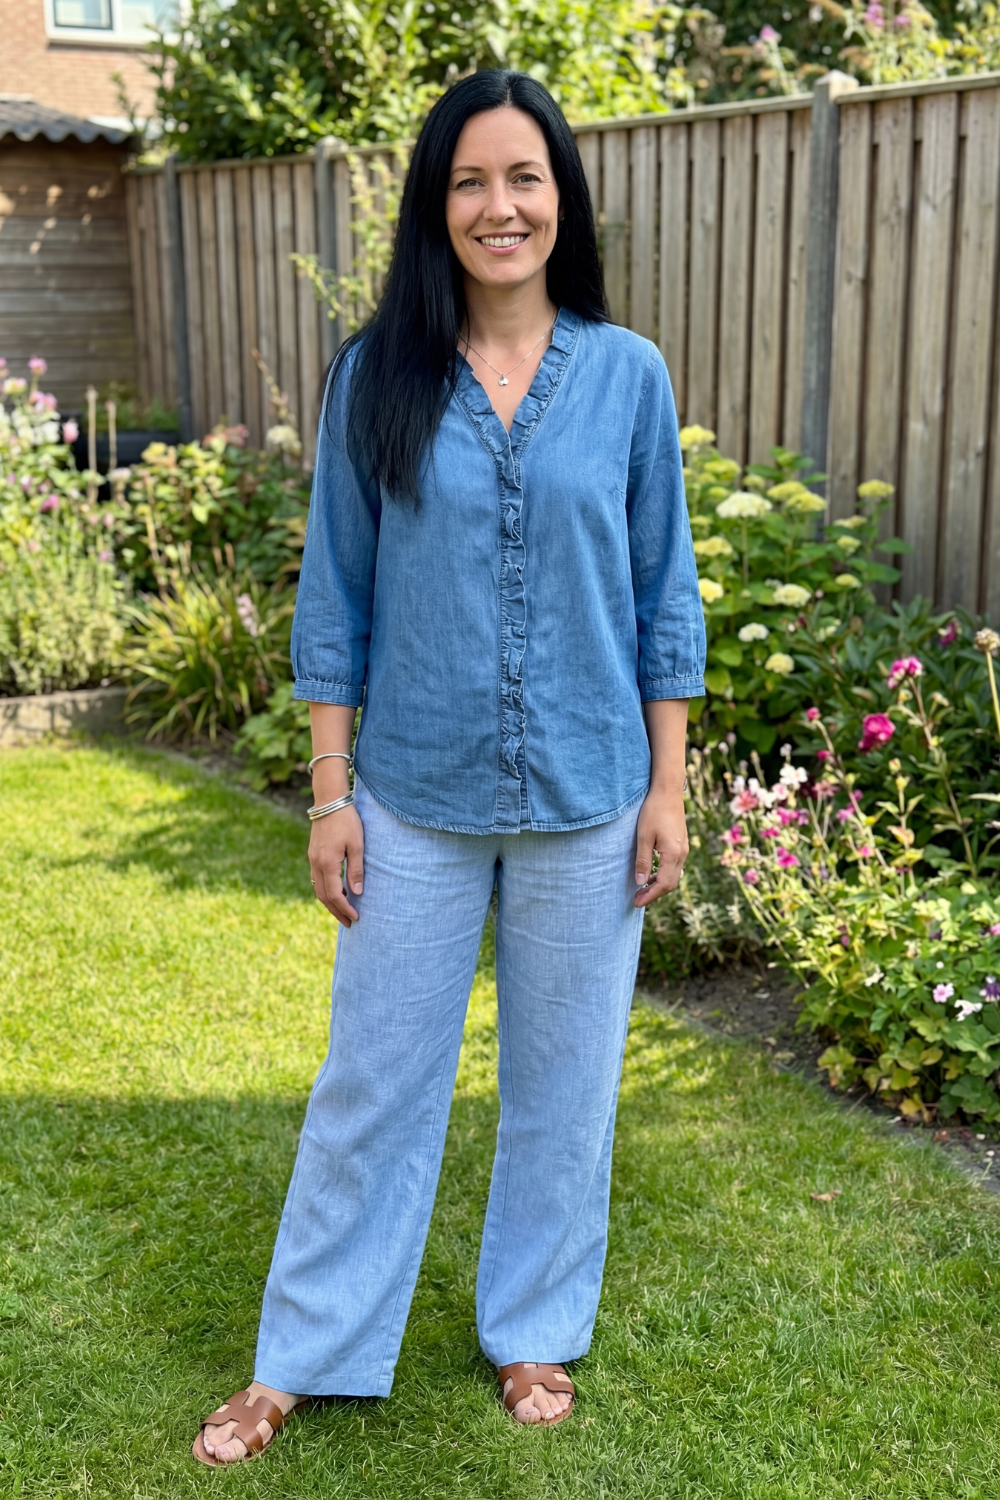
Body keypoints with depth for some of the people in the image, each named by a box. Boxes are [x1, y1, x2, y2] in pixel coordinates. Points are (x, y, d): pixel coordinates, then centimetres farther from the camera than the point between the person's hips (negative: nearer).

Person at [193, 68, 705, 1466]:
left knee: (563, 1081, 14)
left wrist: (668, 787, 0)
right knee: (373, 1080, 10)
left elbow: (664, 596, 3)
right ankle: (301, 1357, 28)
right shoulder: (378, 377, -3)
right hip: (417, 795, 0)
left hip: (586, 798, 1)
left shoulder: (628, 376, -1)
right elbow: (336, 595, 0)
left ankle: (533, 1329, 36)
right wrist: (331, 794, -2)